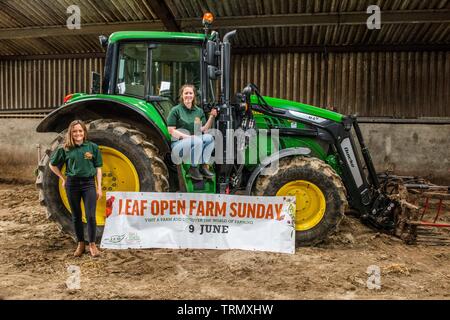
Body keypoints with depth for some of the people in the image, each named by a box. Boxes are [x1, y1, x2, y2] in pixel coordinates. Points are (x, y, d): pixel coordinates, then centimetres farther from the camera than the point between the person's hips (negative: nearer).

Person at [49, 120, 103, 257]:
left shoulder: (92, 147, 0)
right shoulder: (65, 149, 1)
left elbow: (98, 168, 3)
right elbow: (52, 165, 14)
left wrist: (99, 187, -1)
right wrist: (63, 179, 9)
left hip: (88, 183, -1)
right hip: (72, 184, 1)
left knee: (90, 216, -7)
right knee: (76, 216, 10)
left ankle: (92, 244, 8)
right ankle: (80, 244, 24)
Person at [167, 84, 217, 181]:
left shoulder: (199, 111, 12)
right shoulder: (176, 110, -1)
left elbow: (204, 129, 6)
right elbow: (171, 130, -8)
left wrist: (212, 117, -8)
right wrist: (188, 136, -18)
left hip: (196, 142, 4)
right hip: (179, 143, -4)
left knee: (209, 137, -26)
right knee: (197, 141, -34)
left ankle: (204, 166, -20)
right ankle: (193, 169, -18)